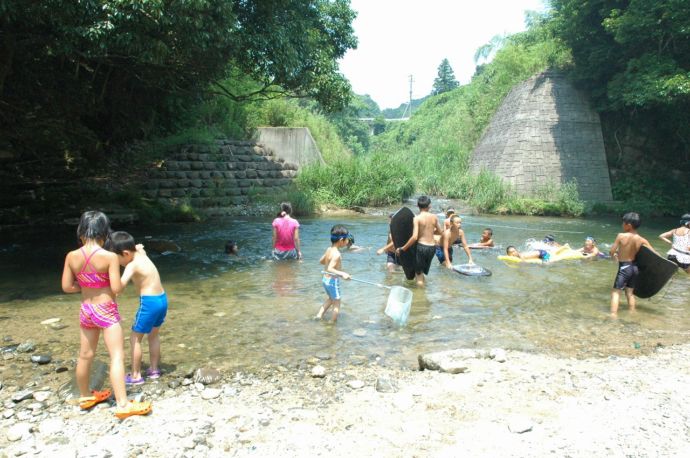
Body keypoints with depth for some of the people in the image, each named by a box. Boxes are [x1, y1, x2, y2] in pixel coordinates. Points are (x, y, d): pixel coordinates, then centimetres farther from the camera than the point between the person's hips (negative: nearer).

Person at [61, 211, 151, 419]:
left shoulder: (72, 256, -5)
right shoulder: (110, 257, -19)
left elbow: (66, 287, -1)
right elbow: (117, 288, -19)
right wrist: (121, 279, 1)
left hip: (86, 309, 6)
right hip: (106, 311, -6)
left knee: (85, 355, 19)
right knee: (117, 356, -4)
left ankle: (85, 397, 36)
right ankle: (122, 404, -5)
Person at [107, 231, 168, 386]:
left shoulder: (132, 265, -17)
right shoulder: (141, 253, 6)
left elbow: (120, 285, -31)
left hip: (149, 302, -9)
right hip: (162, 299, 9)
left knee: (135, 339, 6)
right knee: (154, 335, 24)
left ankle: (135, 376, 12)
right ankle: (154, 369, 34)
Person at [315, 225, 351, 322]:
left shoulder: (329, 249, 0)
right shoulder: (337, 254, -25)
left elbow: (321, 261, 15)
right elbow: (329, 269, -34)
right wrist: (342, 274, -42)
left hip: (325, 279, 8)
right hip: (333, 281, -8)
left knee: (330, 298, 30)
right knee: (337, 303, 8)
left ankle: (319, 314, 28)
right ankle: (332, 323, 14)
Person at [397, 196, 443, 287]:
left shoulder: (417, 218, -12)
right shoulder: (434, 217, 2)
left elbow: (414, 237, -19)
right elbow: (440, 232, 14)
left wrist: (402, 248, -12)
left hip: (421, 246, -5)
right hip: (432, 247, 5)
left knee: (419, 273, 7)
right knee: (424, 271, 21)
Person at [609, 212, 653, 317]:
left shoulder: (621, 236, -14)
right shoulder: (642, 240, -5)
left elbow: (611, 252, -9)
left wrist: (616, 254, 12)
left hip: (624, 267, -5)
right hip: (634, 267, 5)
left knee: (616, 292, 1)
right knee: (630, 292, 20)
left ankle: (613, 315, -8)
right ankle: (632, 312, 26)